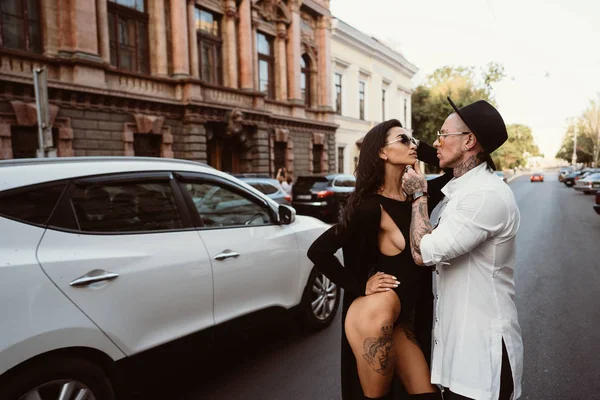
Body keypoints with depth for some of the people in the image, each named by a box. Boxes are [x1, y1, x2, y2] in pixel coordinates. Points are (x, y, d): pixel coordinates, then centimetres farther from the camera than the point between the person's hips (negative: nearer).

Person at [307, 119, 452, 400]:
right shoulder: (371, 206, -17)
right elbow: (318, 251, -17)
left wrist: (421, 149, 1)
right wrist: (359, 287, -12)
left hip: (405, 319, 7)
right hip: (374, 317, -7)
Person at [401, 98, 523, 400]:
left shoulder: (487, 194, -24)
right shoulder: (458, 190, 8)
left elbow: (423, 252, -26)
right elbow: (433, 245, 15)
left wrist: (418, 194, -14)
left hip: (482, 344, -9)